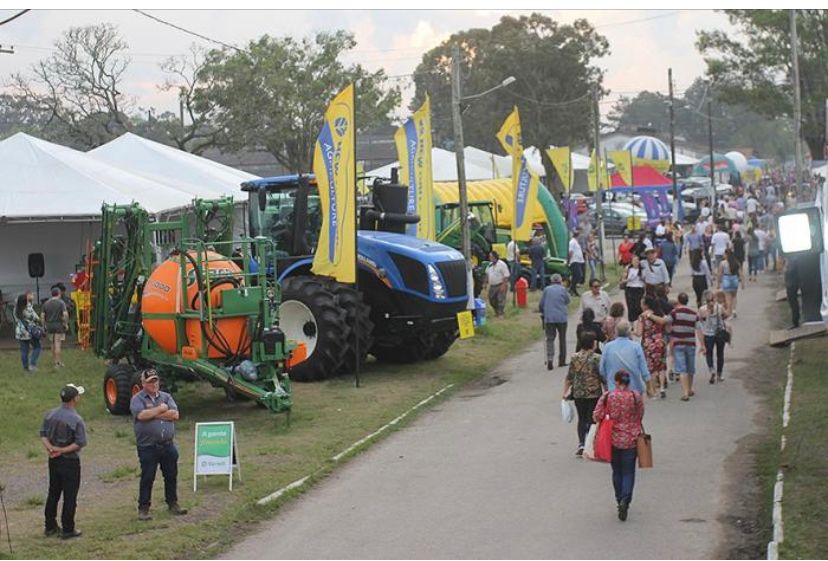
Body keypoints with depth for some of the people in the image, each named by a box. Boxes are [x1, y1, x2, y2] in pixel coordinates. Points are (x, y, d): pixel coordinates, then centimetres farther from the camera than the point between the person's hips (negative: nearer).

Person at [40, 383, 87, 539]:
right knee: (70, 496, 4)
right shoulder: (76, 420, -21)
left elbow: (43, 433, 3)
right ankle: (68, 529, 9)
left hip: (54, 460, 7)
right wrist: (63, 450, -16)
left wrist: (50, 448, -9)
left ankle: (50, 526, 26)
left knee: (53, 493, 18)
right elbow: (80, 443, -22)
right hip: (70, 461, -7)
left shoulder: (51, 414, 0)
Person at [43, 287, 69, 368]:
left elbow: (43, 316, 7)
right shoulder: (61, 302, -9)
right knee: (58, 345, -4)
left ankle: (54, 361, 21)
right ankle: (58, 362, -4)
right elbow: (65, 314, -18)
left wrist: (45, 324, 15)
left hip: (49, 326, 5)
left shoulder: (46, 303, 7)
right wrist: (66, 323, -7)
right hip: (59, 326, -5)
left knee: (53, 344, 15)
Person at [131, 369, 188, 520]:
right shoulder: (137, 399, -2)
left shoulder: (166, 397, 10)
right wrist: (160, 409, -9)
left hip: (168, 445, 4)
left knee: (171, 476, 12)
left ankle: (173, 504, 26)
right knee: (147, 478, 0)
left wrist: (154, 414, -11)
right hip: (147, 447, -4)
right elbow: (141, 415, -21)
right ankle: (143, 509, 8)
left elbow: (175, 414, -5)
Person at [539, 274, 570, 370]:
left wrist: (543, 313, 23)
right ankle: (562, 361, 17)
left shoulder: (546, 290, 0)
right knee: (562, 339, 13)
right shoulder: (563, 290, -3)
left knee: (550, 339, 2)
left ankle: (549, 359, -18)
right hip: (561, 317, 0)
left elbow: (541, 305, 5)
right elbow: (567, 301, 8)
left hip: (549, 318, 0)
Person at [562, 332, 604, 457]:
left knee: (582, 419, 16)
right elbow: (602, 377, -11)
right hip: (594, 394, -3)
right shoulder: (597, 358, -12)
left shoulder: (574, 358, 0)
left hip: (578, 394, 3)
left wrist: (565, 392, 10)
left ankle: (581, 444, 2)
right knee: (592, 420, 7)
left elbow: (569, 377, 2)